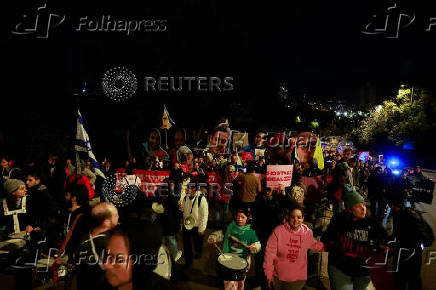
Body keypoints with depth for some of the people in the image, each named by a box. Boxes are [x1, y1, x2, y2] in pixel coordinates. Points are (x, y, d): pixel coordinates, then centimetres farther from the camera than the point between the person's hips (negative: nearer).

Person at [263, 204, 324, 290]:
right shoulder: (278, 231, -16)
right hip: (277, 277, -1)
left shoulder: (307, 233, -5)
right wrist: (269, 274, -8)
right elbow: (270, 253, -11)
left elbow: (314, 245, 18)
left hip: (298, 278, 1)